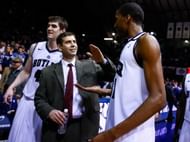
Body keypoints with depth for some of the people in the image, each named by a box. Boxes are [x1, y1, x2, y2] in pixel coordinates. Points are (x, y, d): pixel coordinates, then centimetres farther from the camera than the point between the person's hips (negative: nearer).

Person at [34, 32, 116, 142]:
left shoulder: (90, 66, 7)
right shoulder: (48, 72, 5)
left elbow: (113, 76, -1)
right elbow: (39, 99, 5)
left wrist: (103, 61, -19)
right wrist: (49, 111, -14)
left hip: (85, 128, 1)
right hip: (56, 128, 0)